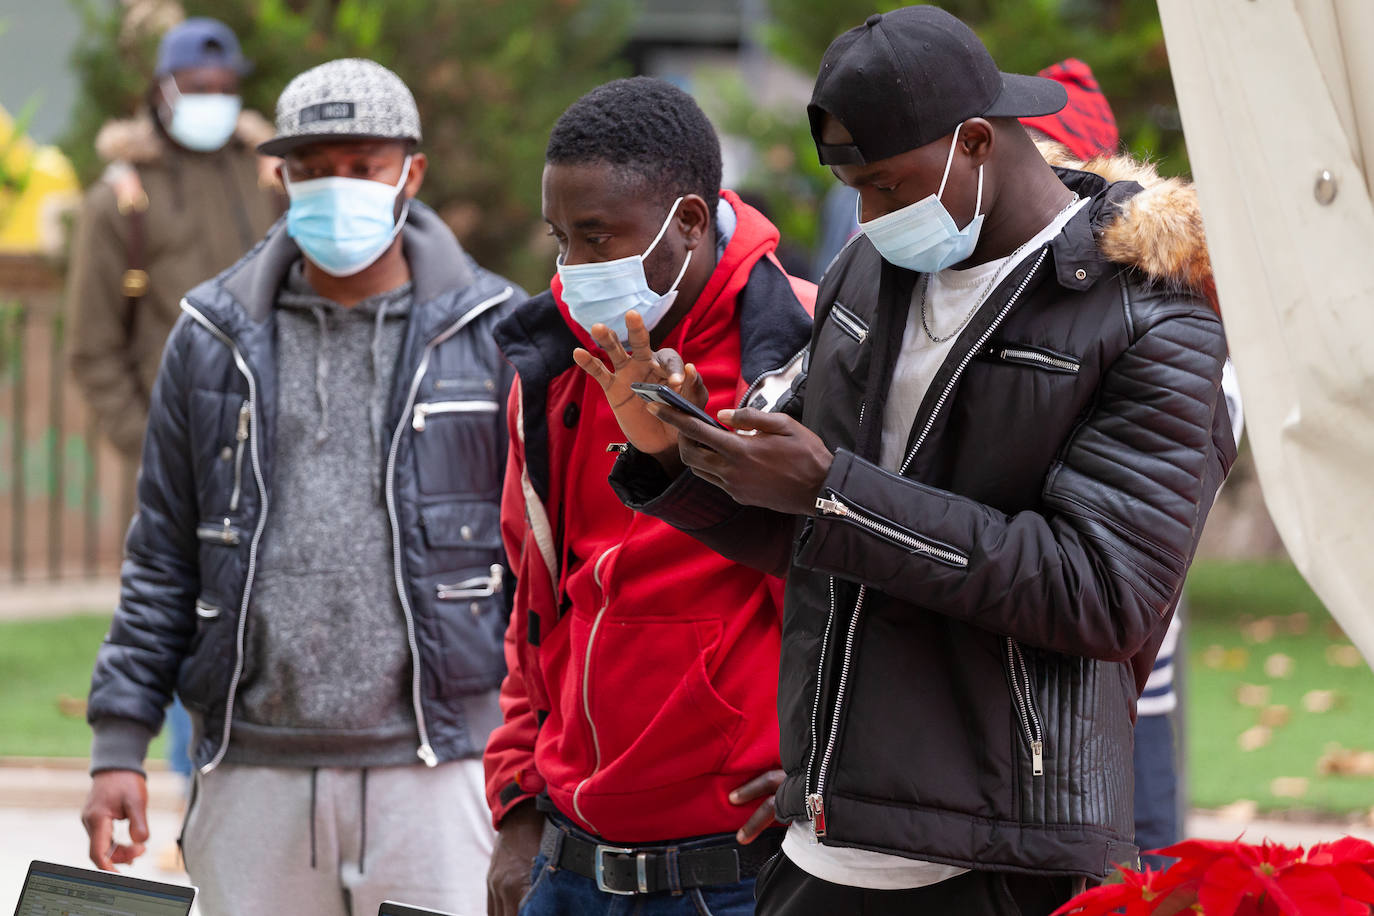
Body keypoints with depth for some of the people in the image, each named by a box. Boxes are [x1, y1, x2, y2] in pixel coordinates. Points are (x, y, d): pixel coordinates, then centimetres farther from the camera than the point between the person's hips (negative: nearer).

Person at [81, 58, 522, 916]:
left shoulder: (494, 334, 3)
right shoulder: (216, 339, 10)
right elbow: (163, 556, 12)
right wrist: (120, 745, 6)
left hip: (434, 768, -2)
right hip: (255, 772, 2)